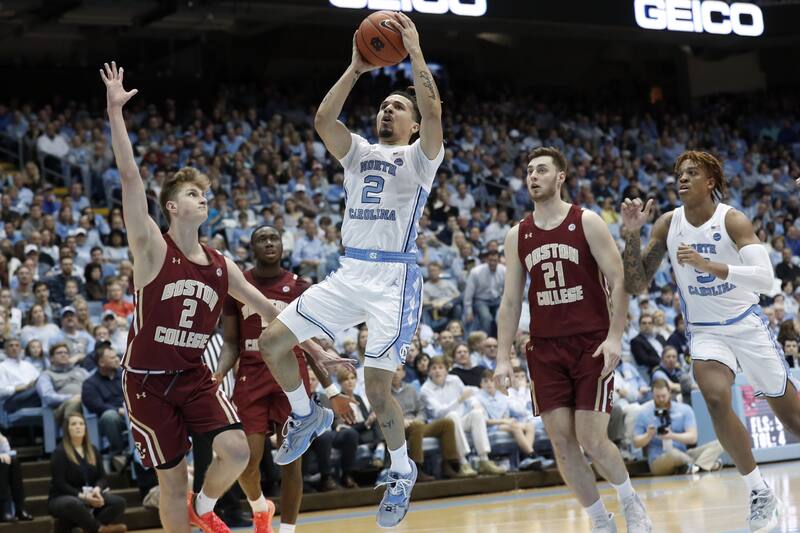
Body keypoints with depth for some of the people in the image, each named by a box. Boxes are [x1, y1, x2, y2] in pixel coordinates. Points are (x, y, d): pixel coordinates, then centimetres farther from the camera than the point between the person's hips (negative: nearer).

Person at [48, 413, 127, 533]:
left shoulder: (92, 450, 13)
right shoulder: (59, 452, -6)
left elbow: (102, 477, 9)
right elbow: (59, 484, -13)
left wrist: (97, 489, -16)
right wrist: (81, 496, -25)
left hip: (90, 496, 6)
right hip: (63, 498, -6)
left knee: (119, 502, -22)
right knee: (75, 504, -44)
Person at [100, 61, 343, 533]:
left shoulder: (221, 266, 5)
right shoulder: (152, 249, -10)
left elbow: (268, 309, 14)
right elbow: (131, 177, -20)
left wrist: (316, 349, 12)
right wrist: (116, 113, -27)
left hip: (194, 376, 4)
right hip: (148, 380, -4)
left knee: (236, 450, -15)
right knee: (173, 478, -2)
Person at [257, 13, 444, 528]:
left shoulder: (420, 156, 2)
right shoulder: (359, 151, 17)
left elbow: (433, 110, -17)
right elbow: (323, 120, 0)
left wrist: (415, 50, -12)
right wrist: (355, 69, -1)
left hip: (395, 278, -6)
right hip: (350, 274, 6)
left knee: (377, 386, -8)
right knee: (274, 340, 1)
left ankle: (402, 472, 14)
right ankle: (306, 415, 24)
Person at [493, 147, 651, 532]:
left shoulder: (587, 223, -3)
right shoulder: (517, 236, 9)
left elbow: (618, 281, -5)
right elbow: (510, 301, 10)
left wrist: (614, 337, -15)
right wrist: (503, 358, 3)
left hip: (591, 344, -4)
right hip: (545, 348, 4)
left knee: (592, 440, -9)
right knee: (562, 442, -2)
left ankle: (631, 502, 18)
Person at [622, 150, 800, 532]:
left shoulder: (732, 221, -17)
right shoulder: (667, 225, -6)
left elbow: (765, 278, -29)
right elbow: (636, 286, -6)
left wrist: (708, 265, -41)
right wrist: (631, 234, -21)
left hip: (747, 325, -1)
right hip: (704, 332, 2)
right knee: (716, 399, -26)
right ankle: (760, 494, -14)